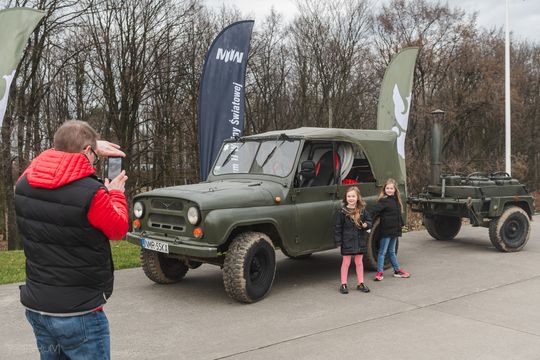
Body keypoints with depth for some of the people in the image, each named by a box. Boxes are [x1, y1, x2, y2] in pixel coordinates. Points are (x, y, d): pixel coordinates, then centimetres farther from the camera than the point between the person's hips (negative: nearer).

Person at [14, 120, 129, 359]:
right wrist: (116, 194, 10)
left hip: (35, 306, 7)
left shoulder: (24, 184, -4)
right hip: (78, 313, -6)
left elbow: (56, 161, 19)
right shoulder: (91, 193, -23)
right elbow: (118, 229, -6)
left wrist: (90, 144, 17)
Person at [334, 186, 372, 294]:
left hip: (360, 241, 3)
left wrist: (366, 224, -14)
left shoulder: (362, 210, 1)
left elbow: (369, 221, 10)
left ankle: (360, 283, 24)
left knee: (359, 262, 13)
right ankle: (343, 284, 13)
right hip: (347, 241, -3)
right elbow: (338, 227, -6)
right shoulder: (342, 212, -8)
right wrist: (338, 241, -9)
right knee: (346, 262, 5)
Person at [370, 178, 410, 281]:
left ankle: (397, 270, 27)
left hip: (395, 230, 7)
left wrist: (401, 225, 16)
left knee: (392, 251, 19)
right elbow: (374, 211, -22)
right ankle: (379, 272, 3)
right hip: (386, 230, -7)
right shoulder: (383, 200, -14)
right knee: (382, 252, -1)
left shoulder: (396, 200, 10)